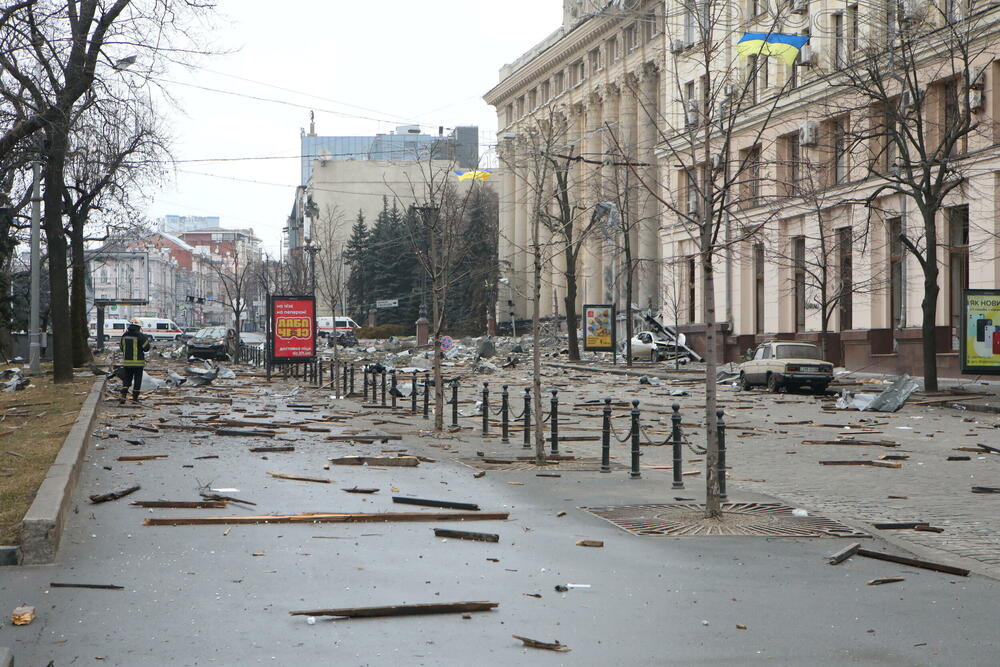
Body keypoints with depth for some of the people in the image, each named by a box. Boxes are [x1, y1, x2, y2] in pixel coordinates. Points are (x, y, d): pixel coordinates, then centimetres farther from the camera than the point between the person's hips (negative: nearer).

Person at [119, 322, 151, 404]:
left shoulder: (124, 335, 5)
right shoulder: (140, 336, -12)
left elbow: (122, 348, 15)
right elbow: (146, 348, -10)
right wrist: (146, 339, 7)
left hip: (126, 361, 4)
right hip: (138, 362, -4)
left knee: (126, 379, 10)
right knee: (137, 380, 6)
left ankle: (123, 395, -8)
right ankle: (135, 398, 7)